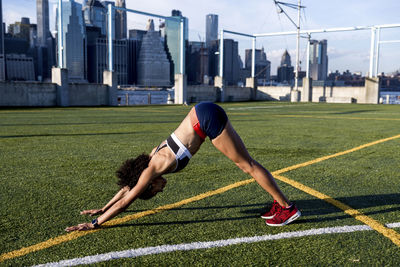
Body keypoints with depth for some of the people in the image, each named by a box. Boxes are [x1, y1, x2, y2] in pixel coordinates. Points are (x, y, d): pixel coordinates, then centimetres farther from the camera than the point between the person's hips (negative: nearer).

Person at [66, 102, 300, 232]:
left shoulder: (153, 168, -9)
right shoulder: (153, 159, 11)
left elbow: (127, 199, -4)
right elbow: (127, 187, 23)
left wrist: (95, 224, 3)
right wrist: (102, 209, 29)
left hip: (207, 118, -7)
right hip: (204, 114, 7)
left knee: (246, 164, -2)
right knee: (245, 162, 11)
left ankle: (288, 208, 5)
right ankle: (279, 202, 20)